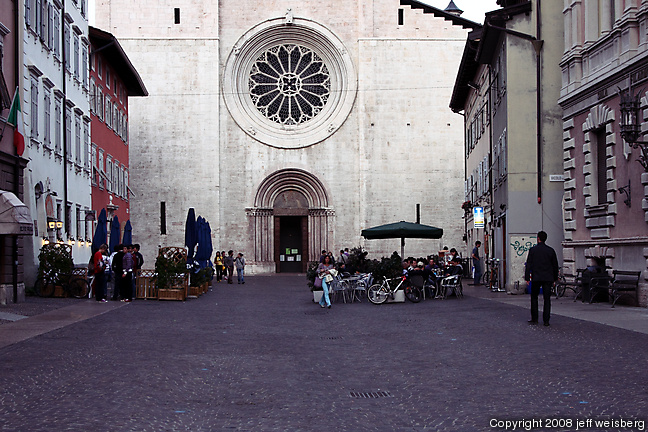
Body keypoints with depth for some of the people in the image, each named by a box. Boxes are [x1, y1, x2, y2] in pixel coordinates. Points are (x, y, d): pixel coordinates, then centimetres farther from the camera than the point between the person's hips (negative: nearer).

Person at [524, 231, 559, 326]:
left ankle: (534, 319, 11)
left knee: (534, 298, 12)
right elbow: (555, 265, 8)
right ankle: (546, 320, -1)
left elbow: (528, 265, -4)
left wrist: (527, 277, 0)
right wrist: (555, 278, 16)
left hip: (536, 278, -1)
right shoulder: (551, 250, 3)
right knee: (547, 299, 3)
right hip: (548, 278, 1)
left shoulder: (532, 250, -3)